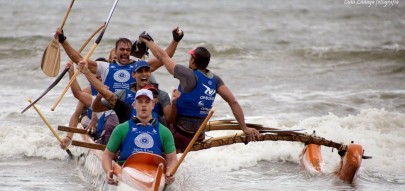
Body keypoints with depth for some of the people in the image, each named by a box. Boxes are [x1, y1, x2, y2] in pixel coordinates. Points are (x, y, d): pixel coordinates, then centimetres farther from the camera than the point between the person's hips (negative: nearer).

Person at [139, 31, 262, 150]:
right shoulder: (215, 80, 1)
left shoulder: (189, 76, -15)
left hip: (181, 136, -7)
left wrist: (147, 40, 10)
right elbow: (233, 102, -3)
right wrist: (244, 128, 1)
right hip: (199, 138, 7)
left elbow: (163, 57, -6)